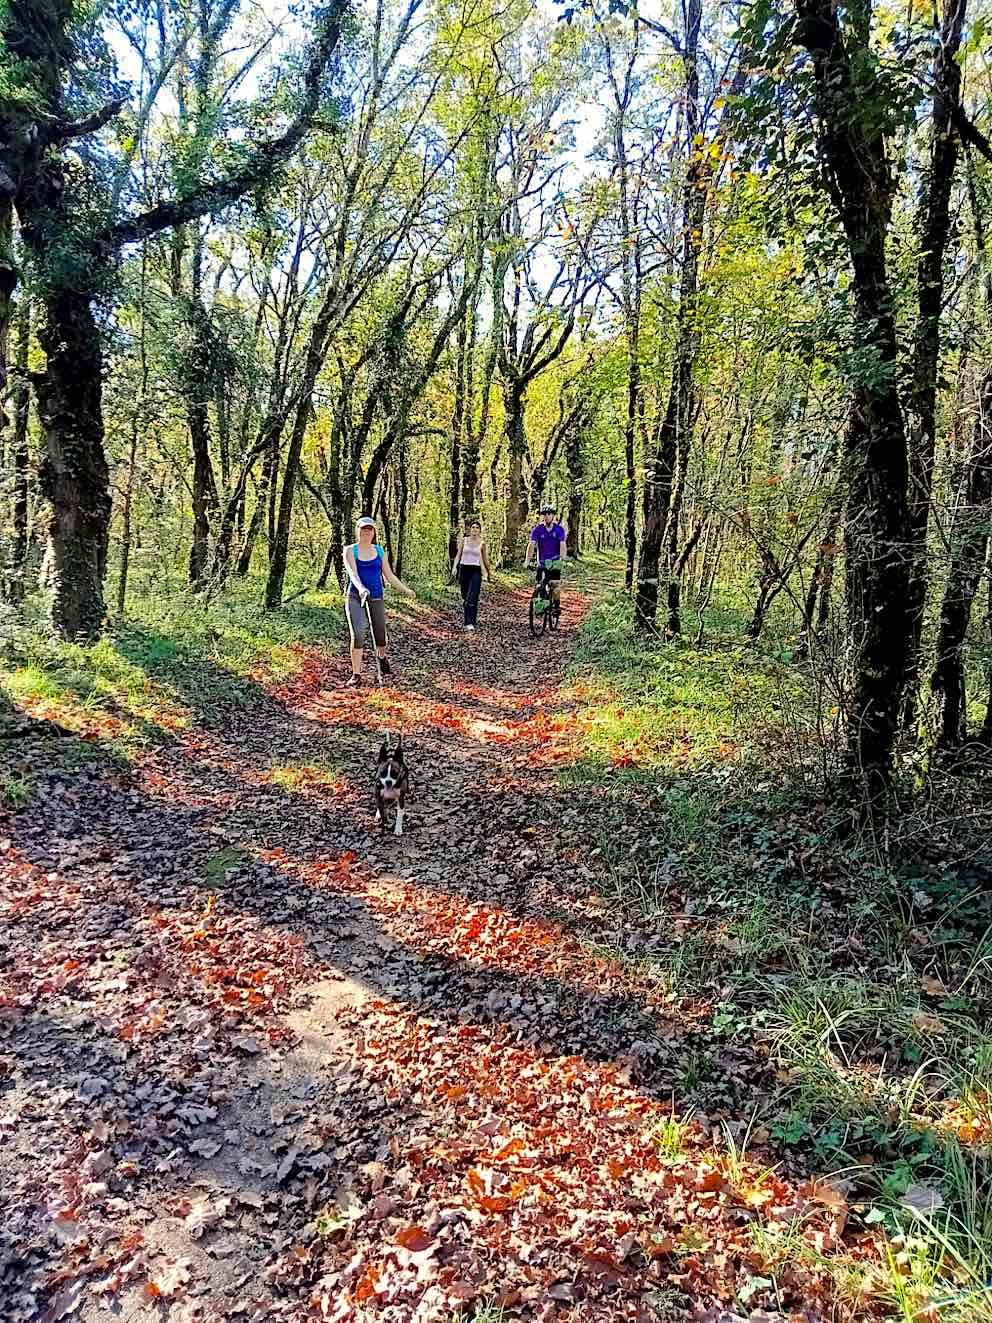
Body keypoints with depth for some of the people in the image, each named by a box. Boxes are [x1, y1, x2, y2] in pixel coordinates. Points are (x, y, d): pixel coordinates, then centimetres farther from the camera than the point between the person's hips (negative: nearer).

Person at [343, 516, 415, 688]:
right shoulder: (350, 550, -1)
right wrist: (361, 588, -35)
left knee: (380, 637, 8)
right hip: (355, 596, -3)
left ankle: (382, 657, 43)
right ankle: (356, 675, -7)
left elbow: (389, 576, 15)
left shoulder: (380, 551, 9)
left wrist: (406, 590, 9)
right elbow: (352, 573, -17)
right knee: (357, 635, -17)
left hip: (376, 598, 3)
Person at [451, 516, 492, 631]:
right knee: (465, 597, 10)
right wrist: (454, 567, -9)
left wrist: (489, 573, 17)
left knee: (473, 598, -14)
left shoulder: (482, 543, 3)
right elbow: (458, 555, 6)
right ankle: (468, 621, 27)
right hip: (464, 569, 2)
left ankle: (470, 624, -20)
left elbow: (485, 560, 11)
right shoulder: (464, 540, 5)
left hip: (476, 571, -2)